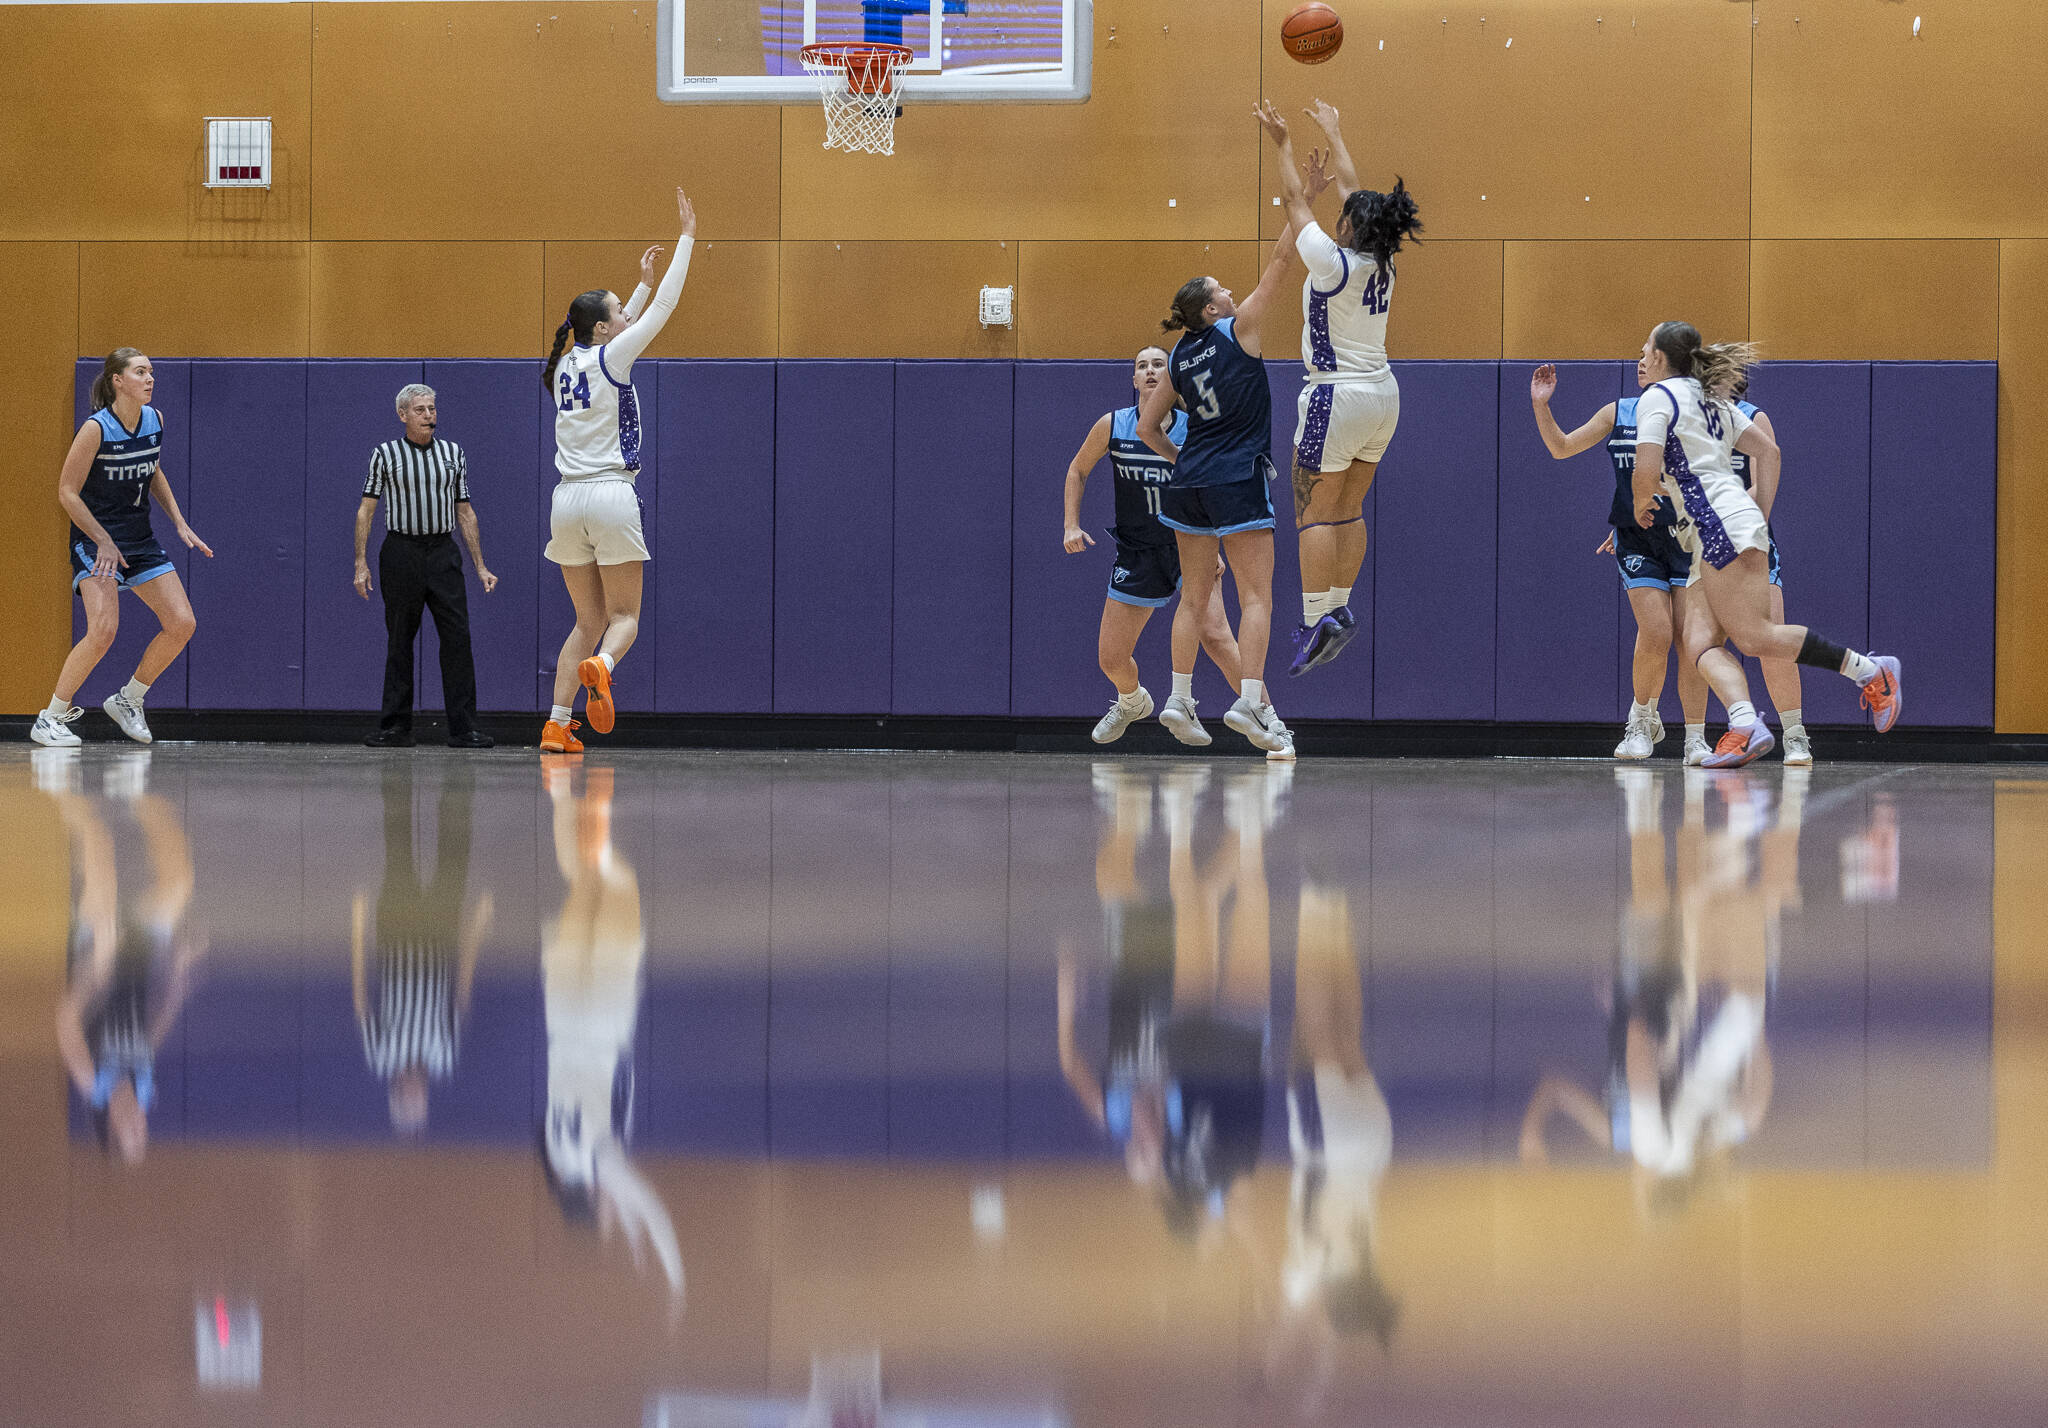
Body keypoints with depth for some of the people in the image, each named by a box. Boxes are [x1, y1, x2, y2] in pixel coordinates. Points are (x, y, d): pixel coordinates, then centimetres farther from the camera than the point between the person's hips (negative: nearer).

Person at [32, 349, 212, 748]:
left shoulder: (154, 420, 1)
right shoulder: (96, 429, -18)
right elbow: (67, 492, -14)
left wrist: (179, 524, 11)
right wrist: (104, 542, -18)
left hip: (140, 540, 7)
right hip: (94, 540, -7)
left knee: (181, 624, -1)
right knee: (103, 630, -21)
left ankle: (128, 699, 18)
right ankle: (50, 719, -7)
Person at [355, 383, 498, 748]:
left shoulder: (453, 453, 11)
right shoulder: (385, 455, 3)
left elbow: (465, 512, 15)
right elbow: (366, 509, 2)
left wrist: (480, 566, 10)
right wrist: (361, 564, -6)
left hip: (443, 552, 2)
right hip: (401, 551, -2)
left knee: (457, 636, -8)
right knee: (399, 641, 2)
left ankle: (463, 728, -8)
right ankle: (396, 728, 8)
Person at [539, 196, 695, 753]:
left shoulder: (566, 364, 13)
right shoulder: (610, 359, -5)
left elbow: (621, 329, 33)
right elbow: (664, 307, -3)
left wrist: (641, 283, 40)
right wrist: (687, 236, 2)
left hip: (568, 500, 6)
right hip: (611, 495, -6)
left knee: (587, 621, 11)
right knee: (624, 616, 0)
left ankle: (557, 725, -2)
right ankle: (600, 666, -33)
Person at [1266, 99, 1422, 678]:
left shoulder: (1333, 263, -16)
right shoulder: (1381, 262, 4)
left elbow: (1297, 202, -5)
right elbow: (1353, 189, 16)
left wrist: (1283, 144, 6)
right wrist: (1332, 133, 28)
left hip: (1339, 397, -8)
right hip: (1382, 396, 8)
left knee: (1316, 511, -3)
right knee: (1349, 509, 14)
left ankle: (1315, 621, -8)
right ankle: (1340, 609, 16)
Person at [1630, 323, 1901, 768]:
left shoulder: (1657, 397, -2)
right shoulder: (1709, 401, 25)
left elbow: (1647, 473, -12)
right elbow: (1769, 450, 25)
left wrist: (1641, 506, 9)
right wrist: (1762, 516, 25)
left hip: (1722, 527, -10)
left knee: (1755, 637, -12)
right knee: (1700, 640, -2)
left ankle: (1870, 671, -9)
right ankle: (1744, 724, -23)